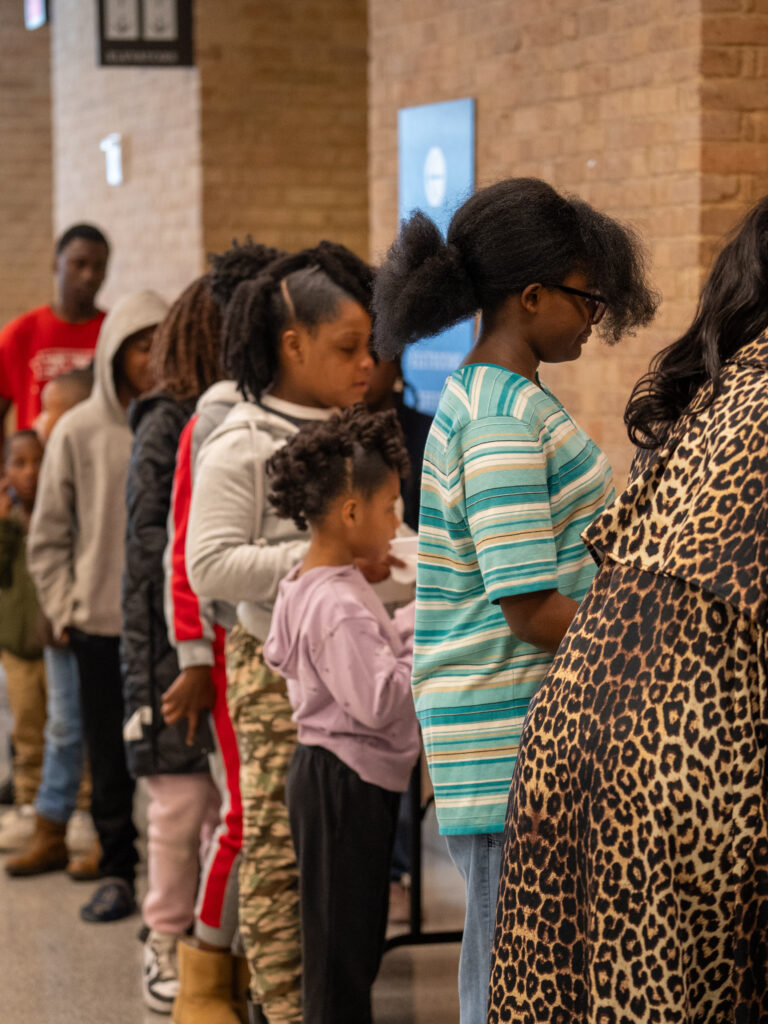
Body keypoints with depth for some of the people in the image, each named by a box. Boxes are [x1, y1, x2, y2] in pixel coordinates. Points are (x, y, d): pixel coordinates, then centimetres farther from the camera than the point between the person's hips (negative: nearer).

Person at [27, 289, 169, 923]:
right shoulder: (80, 431, 2)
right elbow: (49, 536, 7)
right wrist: (64, 608, 1)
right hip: (103, 623, 1)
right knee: (111, 757, 8)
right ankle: (118, 872, 19)